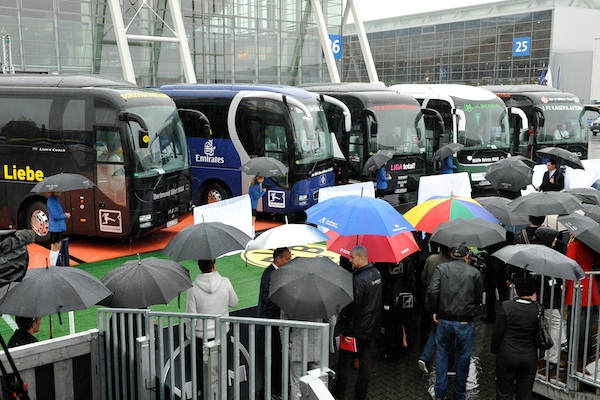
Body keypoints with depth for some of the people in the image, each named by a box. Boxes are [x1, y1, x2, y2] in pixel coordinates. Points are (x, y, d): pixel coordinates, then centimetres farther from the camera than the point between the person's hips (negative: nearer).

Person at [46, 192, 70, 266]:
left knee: (58, 248, 17)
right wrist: (65, 215, -8)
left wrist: (64, 214, 6)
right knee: (54, 248, -2)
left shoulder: (55, 199, 11)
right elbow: (55, 216, -22)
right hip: (55, 228, -10)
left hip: (59, 228, 10)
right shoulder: (51, 201, -19)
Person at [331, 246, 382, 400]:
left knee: (344, 361, 8)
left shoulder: (359, 279, -25)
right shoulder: (377, 273, 3)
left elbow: (351, 306, -24)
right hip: (372, 327, 8)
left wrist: (344, 329, -17)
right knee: (366, 361, 14)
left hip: (356, 329, -8)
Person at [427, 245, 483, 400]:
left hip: (444, 320, 1)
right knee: (463, 358, 14)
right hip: (465, 323, -1)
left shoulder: (441, 268, 0)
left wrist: (435, 311, 1)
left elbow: (432, 291, -12)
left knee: (442, 354, 17)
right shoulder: (474, 272, 0)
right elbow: (479, 298, 5)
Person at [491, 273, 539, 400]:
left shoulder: (506, 306, -16)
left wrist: (494, 350, 8)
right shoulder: (537, 309, -14)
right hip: (529, 358, 1)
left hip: (506, 357, -1)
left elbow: (497, 332, -10)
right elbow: (538, 332, 1)